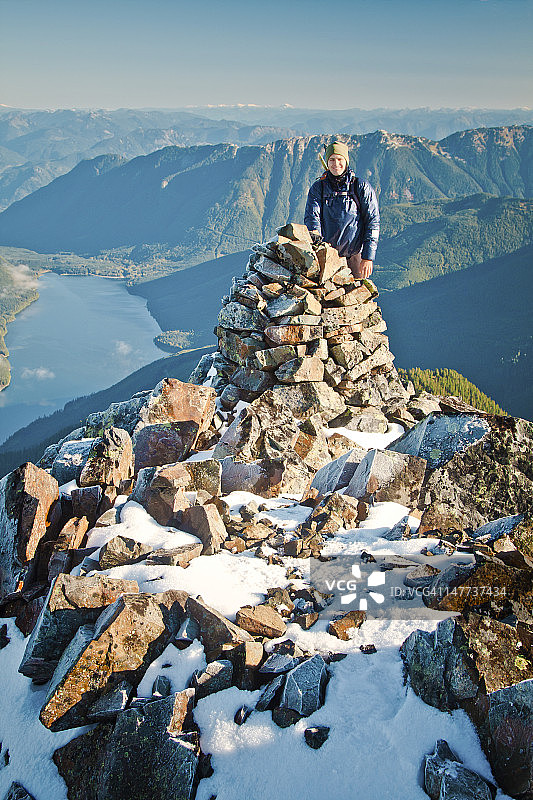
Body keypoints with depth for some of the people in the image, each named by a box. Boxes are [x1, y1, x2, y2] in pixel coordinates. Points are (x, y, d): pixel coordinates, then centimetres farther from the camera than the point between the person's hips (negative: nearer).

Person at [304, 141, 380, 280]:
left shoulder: (362, 187, 2)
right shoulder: (317, 188, 9)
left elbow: (372, 222, 0)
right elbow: (312, 216, -4)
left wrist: (368, 257, -8)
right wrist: (315, 233, -28)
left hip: (354, 254, -1)